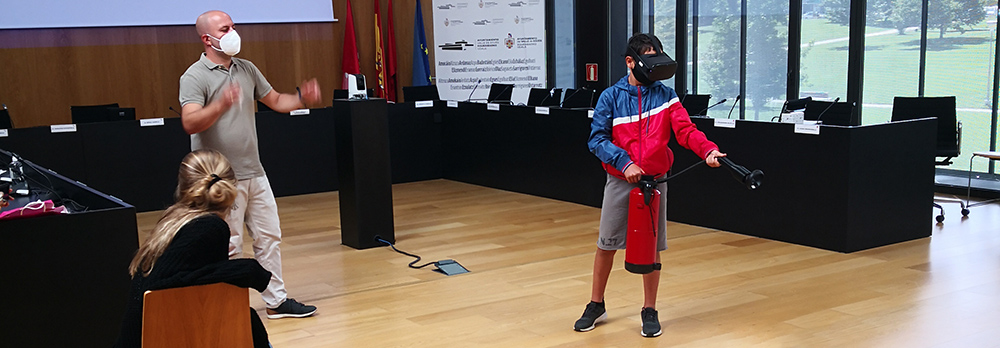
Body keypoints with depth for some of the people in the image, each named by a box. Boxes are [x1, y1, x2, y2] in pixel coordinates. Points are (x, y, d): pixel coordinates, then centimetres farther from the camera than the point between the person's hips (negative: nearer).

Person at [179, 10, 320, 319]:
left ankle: (276, 301, 22)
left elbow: (275, 100, 20)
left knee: (269, 238, 12)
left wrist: (302, 98, 0)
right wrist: (221, 105, -42)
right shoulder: (195, 77, -11)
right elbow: (190, 123, -24)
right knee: (228, 247, -1)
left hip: (254, 174, 7)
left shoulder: (247, 69, 11)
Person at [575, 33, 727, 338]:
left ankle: (649, 311, 20)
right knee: (606, 244, 7)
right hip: (619, 181, 0)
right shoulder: (611, 97, -1)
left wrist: (708, 149, -28)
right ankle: (596, 306, 25)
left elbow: (685, 129, -10)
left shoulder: (665, 96, 1)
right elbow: (597, 138, -6)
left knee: (652, 247, 5)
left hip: (654, 182, 1)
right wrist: (624, 163, -19)